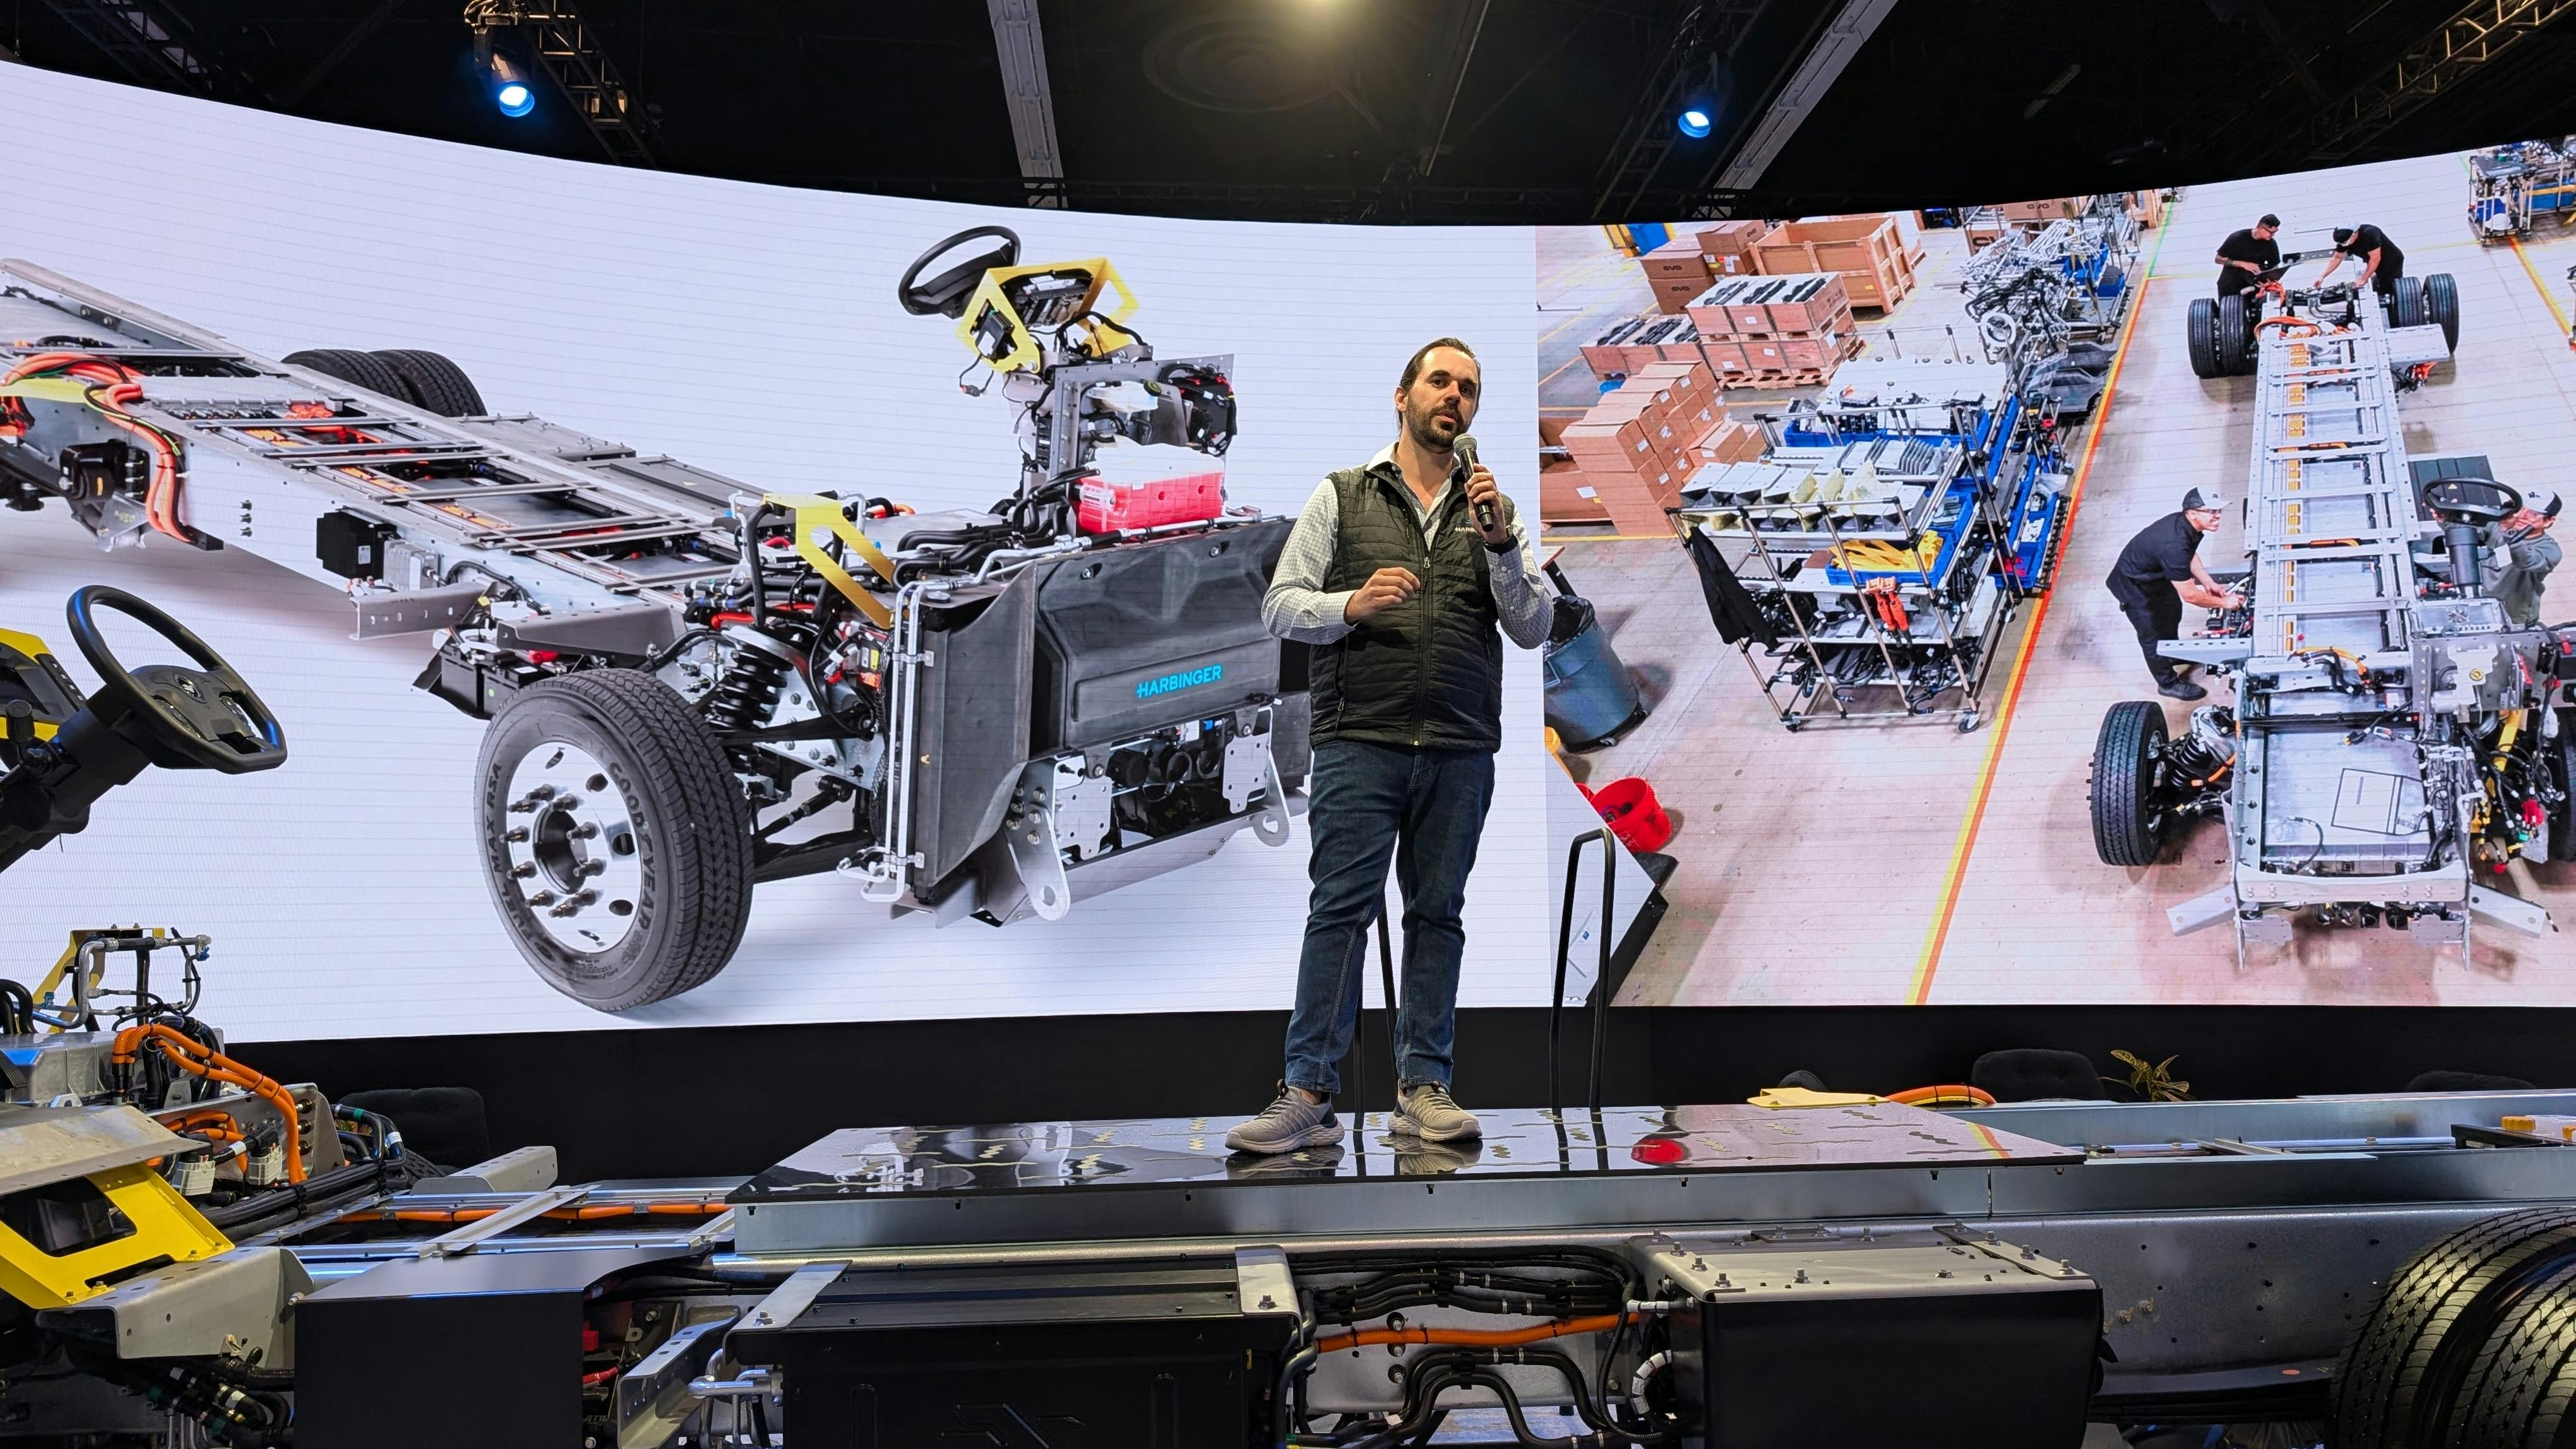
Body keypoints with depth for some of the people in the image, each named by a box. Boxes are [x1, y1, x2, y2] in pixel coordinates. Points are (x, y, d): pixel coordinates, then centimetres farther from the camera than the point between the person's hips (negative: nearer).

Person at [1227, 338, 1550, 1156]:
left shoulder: (1492, 509, 16)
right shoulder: (1340, 497, 11)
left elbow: (1533, 629, 8)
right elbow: (1281, 606, 5)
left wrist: (1501, 544, -6)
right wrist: (1352, 605, -14)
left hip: (1461, 750, 3)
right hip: (1360, 741, -2)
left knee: (1437, 913, 5)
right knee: (1341, 908, -7)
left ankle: (1423, 1087, 13)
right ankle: (1308, 1095, -4)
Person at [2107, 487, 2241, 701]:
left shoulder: (2184, 523, -15)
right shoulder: (2174, 546, -41)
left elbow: (2190, 554, 8)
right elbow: (2190, 595, -33)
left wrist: (2209, 583, 0)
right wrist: (2224, 603, -20)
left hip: (2155, 577, 10)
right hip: (2133, 587, -10)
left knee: (2172, 612, 30)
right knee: (2153, 635, 8)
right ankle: (2169, 683, 29)